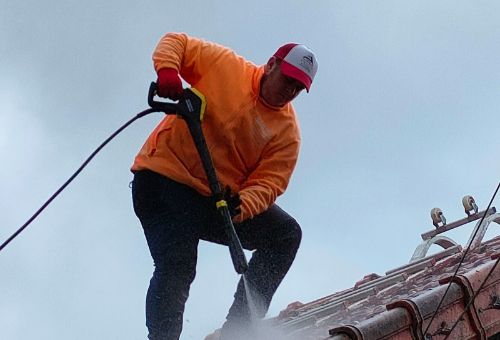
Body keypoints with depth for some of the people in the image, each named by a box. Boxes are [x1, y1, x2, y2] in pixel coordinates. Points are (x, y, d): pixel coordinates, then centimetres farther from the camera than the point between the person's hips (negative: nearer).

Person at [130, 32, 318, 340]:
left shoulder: (288, 132, 1)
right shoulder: (223, 65, -3)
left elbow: (270, 182, -8)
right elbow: (176, 43, 4)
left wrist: (243, 205, -29)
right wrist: (167, 69, -19)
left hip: (220, 201, 5)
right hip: (163, 177, -5)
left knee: (286, 232, -8)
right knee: (176, 269, -23)